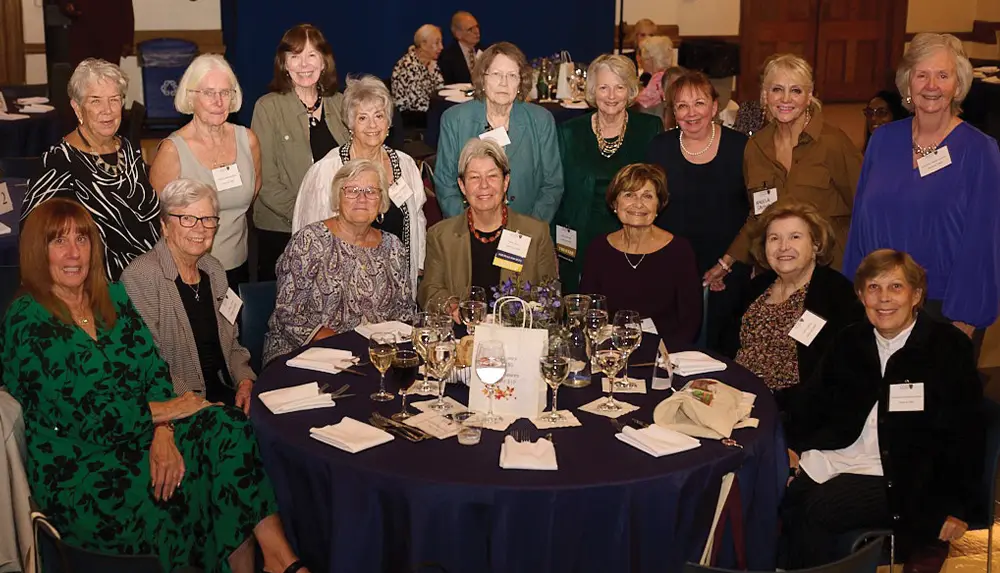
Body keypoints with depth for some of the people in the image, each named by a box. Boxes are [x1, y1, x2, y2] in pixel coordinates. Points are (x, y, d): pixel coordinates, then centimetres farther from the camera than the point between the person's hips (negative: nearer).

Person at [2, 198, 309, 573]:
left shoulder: (113, 298, 9)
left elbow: (154, 369, 1)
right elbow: (80, 414, -18)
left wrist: (162, 433, -17)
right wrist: (164, 411, -12)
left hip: (136, 438, 6)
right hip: (76, 475, -6)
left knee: (230, 429, -17)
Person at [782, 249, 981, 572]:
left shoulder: (949, 348, -3)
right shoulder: (850, 341, 12)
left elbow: (964, 436, -5)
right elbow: (817, 401, 15)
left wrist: (953, 507, -8)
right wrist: (793, 445, -3)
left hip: (902, 476, -5)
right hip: (840, 456, 5)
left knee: (818, 509, -27)